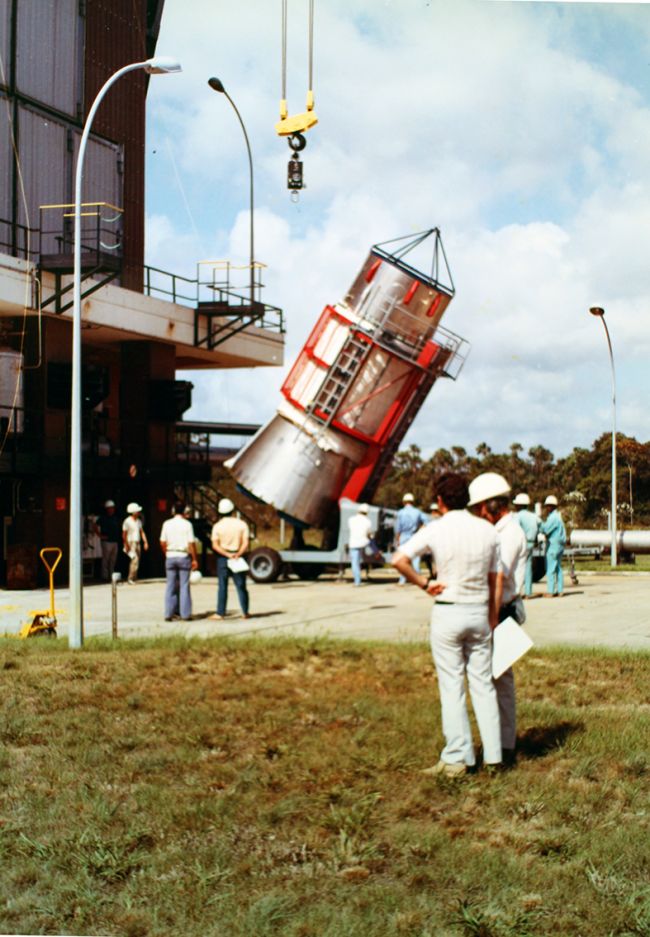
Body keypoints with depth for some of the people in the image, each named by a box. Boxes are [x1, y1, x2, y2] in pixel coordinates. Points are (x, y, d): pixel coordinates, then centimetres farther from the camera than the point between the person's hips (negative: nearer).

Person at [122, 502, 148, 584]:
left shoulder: (139, 521, 11)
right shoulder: (127, 521, -10)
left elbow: (142, 532, 16)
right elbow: (124, 534, -9)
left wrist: (145, 542, 8)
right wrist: (126, 545, -13)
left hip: (138, 543, 7)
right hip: (131, 543, -7)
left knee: (136, 562, 6)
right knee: (135, 559, -18)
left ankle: (134, 578, 12)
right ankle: (130, 579, -16)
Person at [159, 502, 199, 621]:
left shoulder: (167, 524, 3)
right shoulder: (187, 524, -6)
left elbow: (162, 542, 3)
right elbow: (191, 543, -9)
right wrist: (194, 559, -2)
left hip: (170, 557, 3)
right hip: (184, 556, -3)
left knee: (170, 586, 7)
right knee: (184, 586, 2)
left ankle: (169, 613, 5)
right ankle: (185, 614, 2)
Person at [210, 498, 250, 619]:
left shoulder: (218, 526, -3)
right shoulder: (242, 524, 0)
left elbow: (215, 545, -10)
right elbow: (246, 543, -9)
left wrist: (227, 554, -14)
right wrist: (238, 554, -17)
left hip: (222, 558, -1)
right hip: (238, 558, 1)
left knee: (222, 586, 2)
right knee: (241, 586, 7)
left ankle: (220, 613, 1)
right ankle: (245, 612, 9)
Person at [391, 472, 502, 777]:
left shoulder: (435, 530, -8)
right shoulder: (486, 530, 2)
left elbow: (399, 560, -18)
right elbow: (493, 580, 7)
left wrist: (424, 583, -6)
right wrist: (492, 620, 14)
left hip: (447, 613, -3)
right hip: (479, 612, 3)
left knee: (452, 686, 2)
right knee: (483, 684, 10)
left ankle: (456, 757, 4)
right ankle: (493, 754, 12)